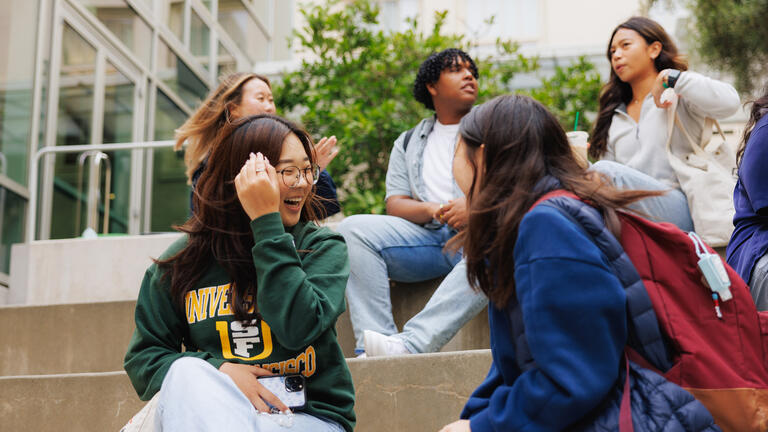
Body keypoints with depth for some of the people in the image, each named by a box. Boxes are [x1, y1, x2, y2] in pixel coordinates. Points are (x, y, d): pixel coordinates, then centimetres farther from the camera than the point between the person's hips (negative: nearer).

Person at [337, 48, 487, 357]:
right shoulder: (408, 143, 24)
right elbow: (395, 205, 12)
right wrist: (431, 210, -10)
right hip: (427, 235, 3)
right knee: (353, 228, -21)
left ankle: (409, 345, -52)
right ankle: (372, 346, -34)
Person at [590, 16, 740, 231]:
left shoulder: (681, 94, 10)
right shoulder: (615, 118, 27)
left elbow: (729, 102, -12)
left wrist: (669, 78, -8)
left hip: (678, 208, -4)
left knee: (604, 173, -30)